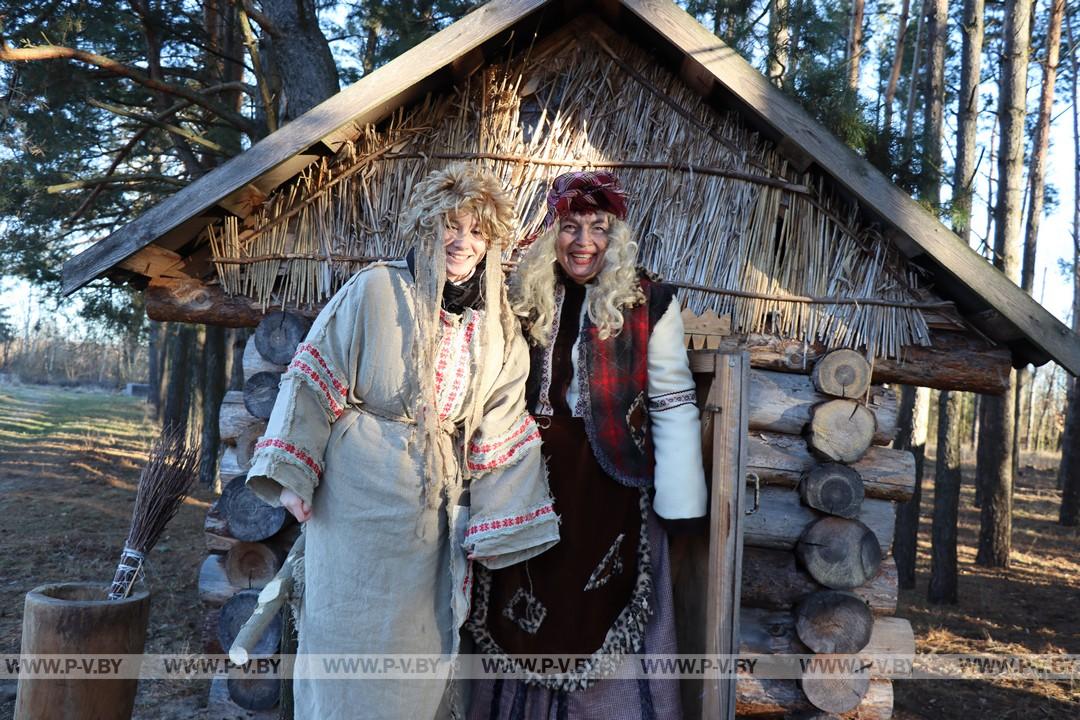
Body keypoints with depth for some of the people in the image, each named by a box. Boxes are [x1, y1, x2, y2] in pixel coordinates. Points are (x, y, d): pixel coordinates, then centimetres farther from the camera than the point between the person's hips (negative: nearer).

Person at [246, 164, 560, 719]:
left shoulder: (496, 329, 3)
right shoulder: (376, 290, -9)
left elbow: (500, 432, 6)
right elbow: (315, 376, -7)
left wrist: (503, 528, 5)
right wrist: (292, 474, -12)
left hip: (434, 511, 4)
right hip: (358, 500, -3)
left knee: (421, 639, 13)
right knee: (351, 632, 7)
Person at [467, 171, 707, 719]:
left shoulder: (646, 301, -7)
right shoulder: (525, 296, 4)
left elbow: (672, 403, -7)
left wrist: (679, 498, -9)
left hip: (610, 482, -3)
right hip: (533, 479, 4)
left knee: (603, 610, 5)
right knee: (528, 611, 14)